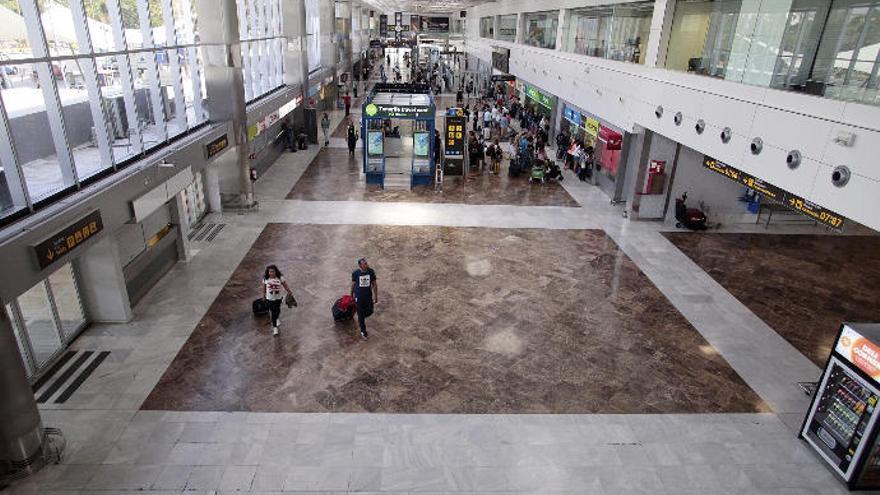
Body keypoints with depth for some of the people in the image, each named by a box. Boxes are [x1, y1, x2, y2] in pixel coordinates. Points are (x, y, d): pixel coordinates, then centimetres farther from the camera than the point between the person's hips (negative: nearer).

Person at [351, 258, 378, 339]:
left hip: (368, 296, 2)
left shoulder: (371, 271, -11)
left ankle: (361, 318, 48)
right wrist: (352, 295, 11)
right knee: (361, 315, 7)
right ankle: (363, 332, 25)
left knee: (369, 312, 12)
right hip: (359, 297, -2)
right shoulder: (355, 273, -16)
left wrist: (376, 296, 2)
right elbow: (353, 284, 0)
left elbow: (374, 284, -2)